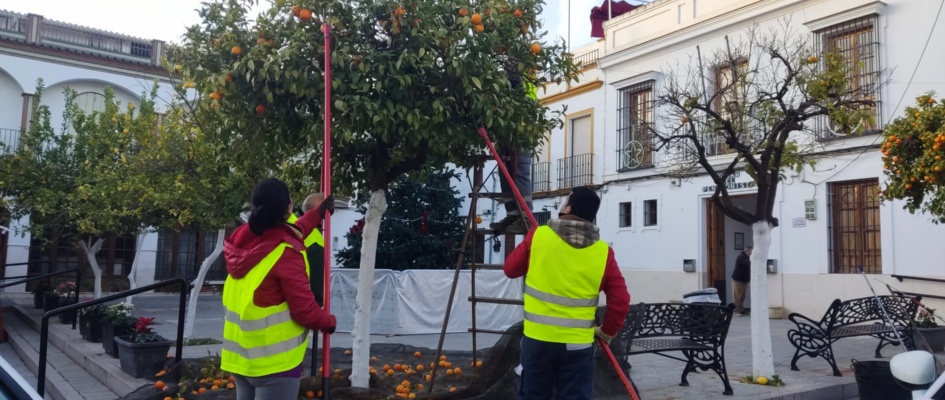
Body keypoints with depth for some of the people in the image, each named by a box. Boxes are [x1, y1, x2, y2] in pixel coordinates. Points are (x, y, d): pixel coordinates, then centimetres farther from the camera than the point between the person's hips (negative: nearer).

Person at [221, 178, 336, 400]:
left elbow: (289, 235, 20)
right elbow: (303, 309, -19)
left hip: (240, 355, 8)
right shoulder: (286, 253, -21)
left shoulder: (244, 240, 1)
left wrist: (318, 214, 30)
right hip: (274, 360, -8)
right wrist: (328, 322, 1)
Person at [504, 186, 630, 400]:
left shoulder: (537, 236, -6)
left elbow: (511, 269, 7)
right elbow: (620, 300, -3)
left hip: (538, 338, 0)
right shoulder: (603, 252, -3)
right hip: (578, 344, 1)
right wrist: (608, 331, 13)